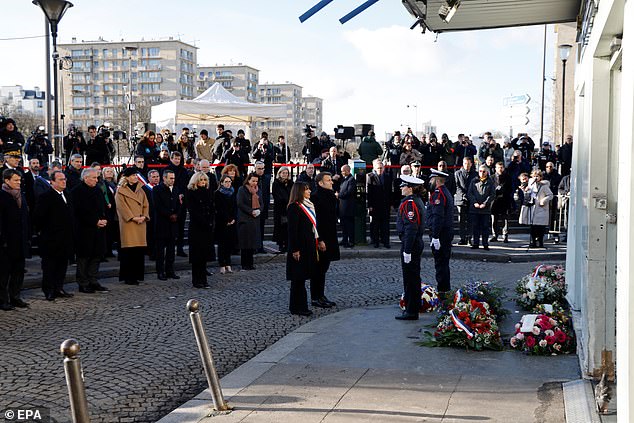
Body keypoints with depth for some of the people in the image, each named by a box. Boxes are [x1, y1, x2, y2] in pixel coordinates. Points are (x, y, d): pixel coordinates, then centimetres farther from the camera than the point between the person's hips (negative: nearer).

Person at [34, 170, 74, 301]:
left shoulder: (66, 196, 14)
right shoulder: (46, 197, -11)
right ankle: (49, 291, 6)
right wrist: (45, 230, -9)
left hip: (65, 240, 8)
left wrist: (70, 233, 13)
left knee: (62, 264, 12)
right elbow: (38, 216, -15)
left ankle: (59, 289, 20)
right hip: (51, 240, -8)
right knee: (49, 266, 0)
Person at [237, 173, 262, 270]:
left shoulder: (258, 191, 14)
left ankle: (250, 263, 13)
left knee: (253, 242, 6)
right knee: (245, 243, -4)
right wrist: (251, 211, -17)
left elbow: (261, 204, 14)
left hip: (255, 219, 6)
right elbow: (240, 204, -12)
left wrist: (259, 210, -8)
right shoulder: (242, 190, -4)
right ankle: (244, 264, 2)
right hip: (245, 219, -6)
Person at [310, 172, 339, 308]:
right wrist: (319, 240, -22)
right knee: (318, 269, -2)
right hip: (320, 239, -9)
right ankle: (315, 298, 6)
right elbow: (315, 220, -20)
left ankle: (320, 296, 22)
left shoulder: (331, 196, 13)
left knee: (323, 268, 14)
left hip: (329, 239, 9)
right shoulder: (315, 197, -15)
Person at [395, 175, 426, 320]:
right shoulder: (417, 201, 13)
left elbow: (410, 228, -23)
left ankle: (411, 312, 2)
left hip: (410, 244, -10)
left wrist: (407, 251, -23)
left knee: (410, 277, -4)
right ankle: (413, 308, 25)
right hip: (417, 243, 10)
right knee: (414, 277, 16)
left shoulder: (409, 203, -18)